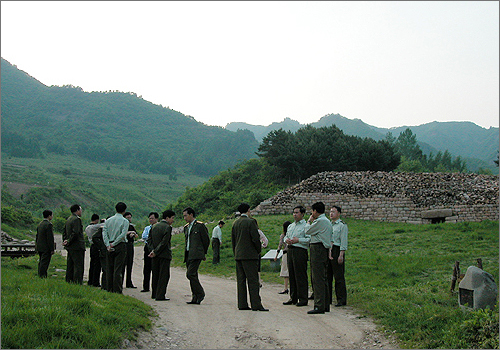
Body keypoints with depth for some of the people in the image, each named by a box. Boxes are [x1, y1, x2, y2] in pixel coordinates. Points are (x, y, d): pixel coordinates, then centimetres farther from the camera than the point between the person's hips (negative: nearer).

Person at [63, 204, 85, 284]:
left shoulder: (68, 219, 16)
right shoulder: (77, 219, -13)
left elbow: (64, 232, 19)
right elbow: (75, 233, -21)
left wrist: (65, 241, 11)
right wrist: (69, 242, -13)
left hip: (70, 247, 9)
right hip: (77, 246, -9)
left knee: (70, 266, 13)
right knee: (78, 266, -8)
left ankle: (69, 281, 17)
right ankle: (78, 283, -9)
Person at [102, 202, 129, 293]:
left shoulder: (108, 220, 8)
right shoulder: (125, 221, -5)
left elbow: (104, 233, 0)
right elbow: (123, 234, -15)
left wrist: (108, 245, -6)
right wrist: (114, 244, -10)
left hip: (110, 247, 5)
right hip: (120, 246, -4)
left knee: (109, 268, 10)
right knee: (118, 269, -3)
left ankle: (109, 289, 14)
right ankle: (117, 290, -4)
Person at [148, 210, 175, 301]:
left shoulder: (154, 226, 12)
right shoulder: (168, 227, -11)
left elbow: (150, 239, 9)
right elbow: (164, 242, -17)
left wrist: (153, 250, 0)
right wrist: (155, 252, -12)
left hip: (155, 255, 7)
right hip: (164, 254, -7)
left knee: (156, 275, 15)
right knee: (164, 275, -2)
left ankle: (154, 294, 23)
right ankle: (160, 295, -4)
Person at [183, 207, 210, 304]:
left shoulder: (200, 225, -4)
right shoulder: (186, 227, 19)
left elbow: (206, 240, -1)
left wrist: (203, 253, 6)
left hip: (196, 255, -8)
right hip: (188, 255, 8)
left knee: (190, 274, -18)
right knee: (192, 275, 6)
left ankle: (200, 294, -7)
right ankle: (195, 298, 10)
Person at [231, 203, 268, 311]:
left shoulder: (235, 223, 12)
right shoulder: (251, 222, -10)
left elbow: (233, 240, 15)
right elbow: (255, 238, -14)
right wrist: (259, 250, 1)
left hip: (238, 255, 7)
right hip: (249, 255, -7)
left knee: (241, 280, 9)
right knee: (253, 280, -6)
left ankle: (242, 304, 10)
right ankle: (256, 305, -7)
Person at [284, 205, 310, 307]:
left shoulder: (305, 225, -5)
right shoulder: (290, 226, 21)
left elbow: (309, 239, -13)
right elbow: (286, 236, 27)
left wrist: (298, 240, -19)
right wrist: (286, 239, 5)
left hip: (300, 251, -8)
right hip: (290, 250, 8)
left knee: (300, 275, -7)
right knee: (291, 275, 10)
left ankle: (303, 299, -2)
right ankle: (293, 298, 17)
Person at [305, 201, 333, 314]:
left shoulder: (320, 221, -13)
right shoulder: (326, 221, 19)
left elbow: (307, 231, -9)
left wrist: (309, 221, 10)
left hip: (318, 250, -11)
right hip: (324, 250, 11)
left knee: (318, 279, -11)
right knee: (322, 279, 13)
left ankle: (319, 306, -12)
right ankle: (325, 305, 17)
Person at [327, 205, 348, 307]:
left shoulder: (342, 225, -4)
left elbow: (343, 242, -10)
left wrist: (341, 255, -17)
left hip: (337, 250, -7)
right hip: (327, 251, 7)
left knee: (339, 277, -5)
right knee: (327, 276, 8)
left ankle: (341, 299, 0)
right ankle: (327, 298, 15)